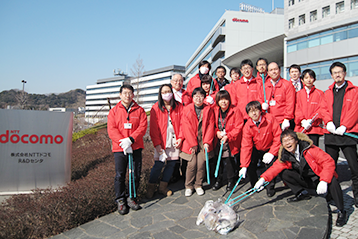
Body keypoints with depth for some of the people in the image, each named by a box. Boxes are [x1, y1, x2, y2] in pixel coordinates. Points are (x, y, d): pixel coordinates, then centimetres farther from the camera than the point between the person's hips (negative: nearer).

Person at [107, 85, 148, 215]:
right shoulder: (114, 111, 5)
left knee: (136, 175, 7)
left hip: (136, 148, 1)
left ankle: (131, 198, 25)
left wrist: (130, 139, -19)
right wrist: (123, 143, -17)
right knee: (120, 175, 3)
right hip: (119, 149, -1)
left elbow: (143, 127, -5)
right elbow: (111, 130, -5)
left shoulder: (139, 110, 5)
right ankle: (121, 200, 18)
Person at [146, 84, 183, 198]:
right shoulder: (156, 108, -2)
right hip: (161, 142, -3)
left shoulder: (178, 107, 5)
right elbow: (153, 128, -4)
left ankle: (163, 187, 24)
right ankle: (151, 187, 16)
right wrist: (157, 144, -10)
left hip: (175, 142, 3)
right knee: (158, 164, -4)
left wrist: (180, 138, -6)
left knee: (171, 163, 7)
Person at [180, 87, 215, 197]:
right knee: (192, 164, -3)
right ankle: (189, 186, 16)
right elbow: (187, 127, -4)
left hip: (203, 142, 1)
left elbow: (210, 126, 2)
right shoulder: (187, 109, -1)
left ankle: (198, 185, 19)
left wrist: (207, 142, -6)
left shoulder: (208, 109, 4)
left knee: (201, 164, 0)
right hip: (190, 141, -1)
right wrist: (193, 143, -7)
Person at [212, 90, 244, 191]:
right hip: (219, 141, 4)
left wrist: (228, 136, -19)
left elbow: (238, 127, -12)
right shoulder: (215, 111, 1)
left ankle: (231, 180, 21)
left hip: (231, 142, -4)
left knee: (229, 161, -1)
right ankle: (218, 180, 27)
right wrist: (217, 132, -7)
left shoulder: (235, 111, -11)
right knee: (218, 160, 9)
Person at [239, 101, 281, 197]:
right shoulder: (247, 126, -17)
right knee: (249, 165, -14)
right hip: (256, 150, 2)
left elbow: (278, 137, -18)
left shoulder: (270, 119, -22)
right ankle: (255, 185, 14)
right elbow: (246, 146, -19)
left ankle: (270, 187, 3)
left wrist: (271, 153, -25)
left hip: (270, 149, -2)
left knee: (270, 164, -24)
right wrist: (244, 166, -24)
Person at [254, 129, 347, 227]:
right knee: (284, 174, -12)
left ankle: (341, 211, -14)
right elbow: (275, 167, -7)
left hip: (320, 178, -4)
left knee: (332, 181, -35)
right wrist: (263, 178, -23)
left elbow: (329, 161, -28)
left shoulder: (309, 149, -25)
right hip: (307, 181, 5)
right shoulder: (285, 156, -10)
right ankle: (302, 193, 6)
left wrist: (324, 181, -38)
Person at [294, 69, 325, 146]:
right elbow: (296, 109, 5)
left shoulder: (319, 93, 8)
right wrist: (302, 121, -11)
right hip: (301, 128, 1)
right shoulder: (298, 94, 12)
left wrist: (311, 121, -12)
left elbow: (323, 109, -1)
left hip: (314, 128, -1)